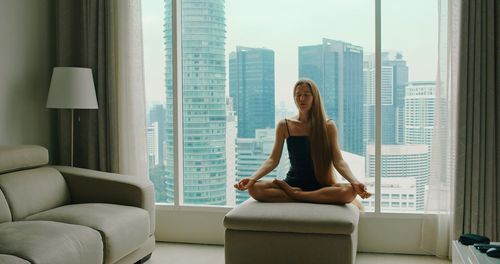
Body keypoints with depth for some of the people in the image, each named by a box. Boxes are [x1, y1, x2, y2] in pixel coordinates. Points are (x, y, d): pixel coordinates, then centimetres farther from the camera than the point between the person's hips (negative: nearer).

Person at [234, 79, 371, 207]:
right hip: (293, 182, 1)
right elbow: (273, 160, 0)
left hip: (320, 184, -1)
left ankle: (294, 194, -18)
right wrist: (252, 178, -18)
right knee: (254, 188, -27)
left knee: (349, 191, -34)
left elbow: (338, 161, -5)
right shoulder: (284, 125, 4)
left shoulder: (328, 126, 2)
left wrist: (355, 182, -24)